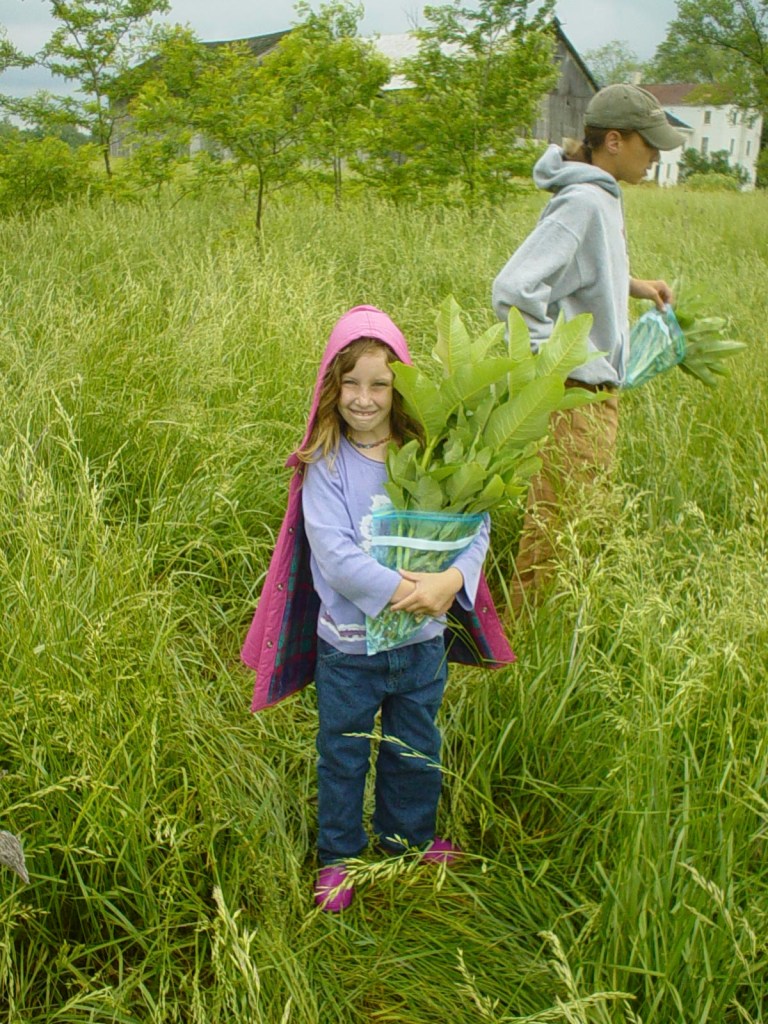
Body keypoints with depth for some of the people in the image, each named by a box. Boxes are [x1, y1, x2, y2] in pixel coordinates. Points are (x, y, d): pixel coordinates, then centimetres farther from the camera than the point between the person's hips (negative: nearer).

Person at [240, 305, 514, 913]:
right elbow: (332, 549, -21)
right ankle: (339, 855, 38)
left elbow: (474, 526, -8)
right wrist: (397, 590, -29)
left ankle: (410, 837, 47)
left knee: (416, 751, 22)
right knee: (343, 754, 17)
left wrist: (451, 579, -27)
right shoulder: (326, 464, -12)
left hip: (423, 639, 3)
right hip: (349, 642, -2)